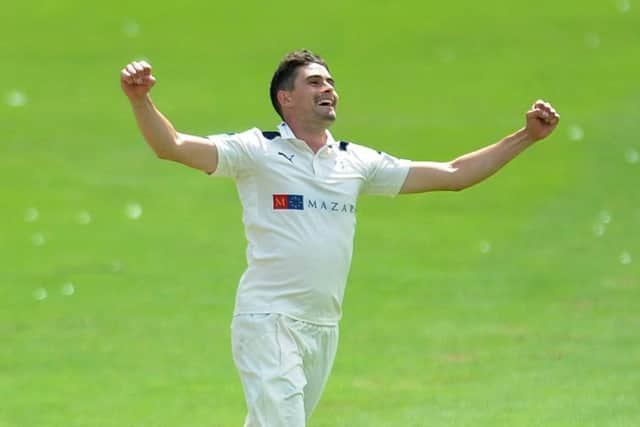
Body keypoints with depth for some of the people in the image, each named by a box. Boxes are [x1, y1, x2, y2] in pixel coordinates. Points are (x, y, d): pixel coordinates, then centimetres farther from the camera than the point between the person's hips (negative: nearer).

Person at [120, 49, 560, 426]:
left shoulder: (357, 162, 12)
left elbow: (452, 174, 16)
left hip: (324, 328, 5)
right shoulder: (256, 151, -2)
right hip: (268, 322, -5)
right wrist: (140, 99, -33)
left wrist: (526, 137, 11)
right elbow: (174, 146, -14)